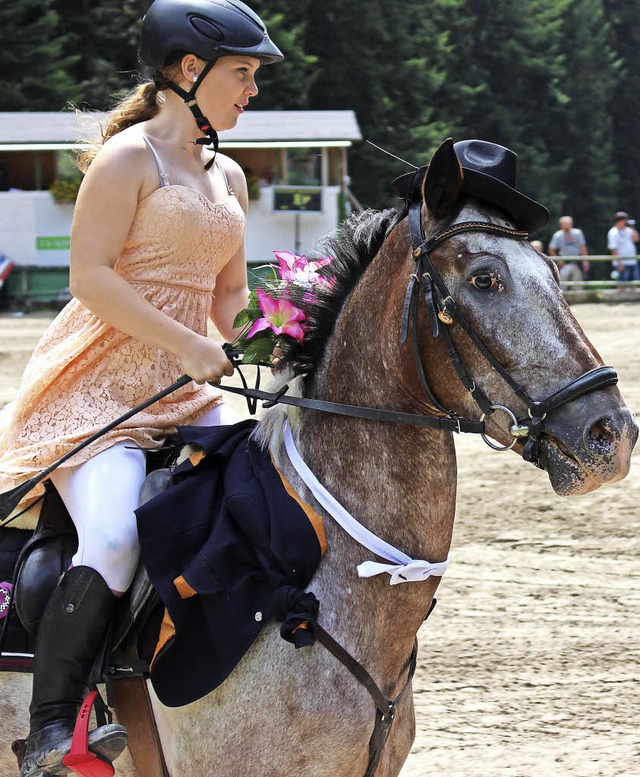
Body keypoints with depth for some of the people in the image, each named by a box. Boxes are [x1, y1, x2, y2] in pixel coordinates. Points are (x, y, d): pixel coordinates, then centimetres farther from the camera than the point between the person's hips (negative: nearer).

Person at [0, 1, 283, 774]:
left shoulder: (229, 177, 18)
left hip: (184, 391, 8)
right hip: (100, 385, -8)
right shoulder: (129, 157, -6)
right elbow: (91, 276, -15)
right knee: (114, 542, -28)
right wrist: (185, 345, -20)